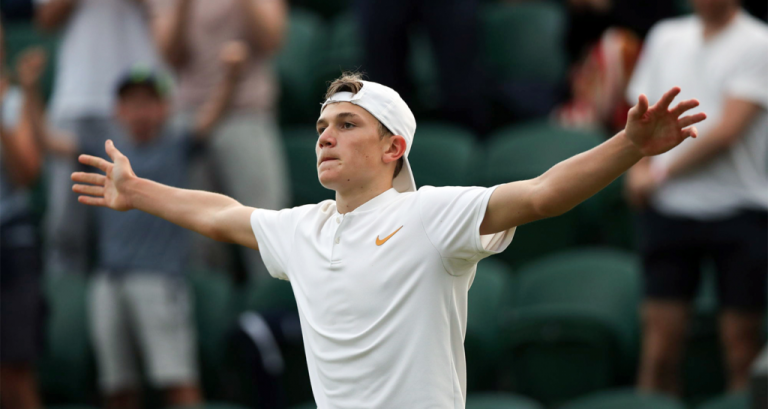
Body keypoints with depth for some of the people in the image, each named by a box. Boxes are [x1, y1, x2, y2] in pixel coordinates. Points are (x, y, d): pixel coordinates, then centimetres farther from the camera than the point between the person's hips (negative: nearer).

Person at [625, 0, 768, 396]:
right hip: (669, 210, 4)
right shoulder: (666, 36, 12)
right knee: (660, 344, -1)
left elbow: (727, 130, -11)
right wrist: (639, 167, -1)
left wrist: (663, 173, -6)